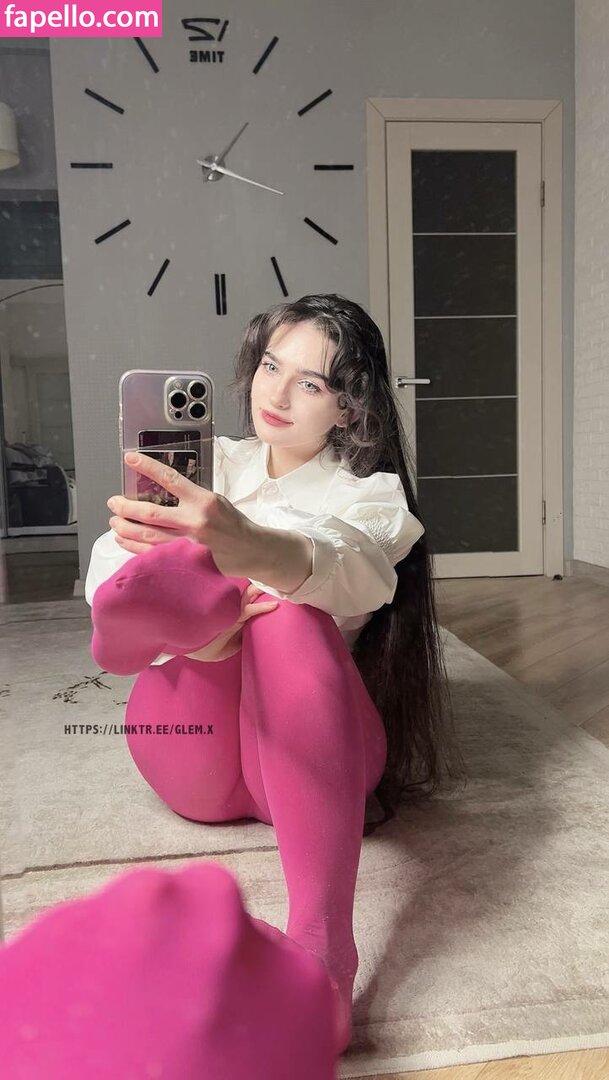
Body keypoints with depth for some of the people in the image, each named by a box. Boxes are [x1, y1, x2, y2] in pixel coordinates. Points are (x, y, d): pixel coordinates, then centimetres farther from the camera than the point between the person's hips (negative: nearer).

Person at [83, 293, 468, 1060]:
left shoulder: (369, 496, 3)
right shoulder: (211, 468, 13)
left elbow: (338, 568, -25)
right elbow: (106, 576, -5)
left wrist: (236, 542, -49)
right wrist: (185, 622, -29)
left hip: (314, 750, 1)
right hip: (198, 765, 0)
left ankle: (320, 949, -49)